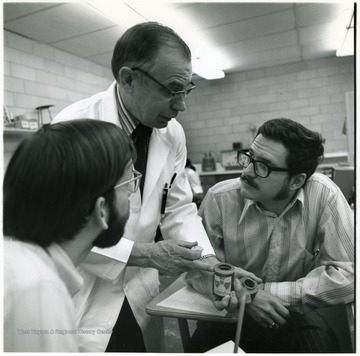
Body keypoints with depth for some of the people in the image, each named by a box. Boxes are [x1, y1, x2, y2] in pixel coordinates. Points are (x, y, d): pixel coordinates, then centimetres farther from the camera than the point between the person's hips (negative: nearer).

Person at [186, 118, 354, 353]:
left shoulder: (323, 195, -18)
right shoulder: (220, 198, -17)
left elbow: (348, 275, -18)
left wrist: (272, 292, -19)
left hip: (297, 318, 0)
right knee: (203, 342, -25)